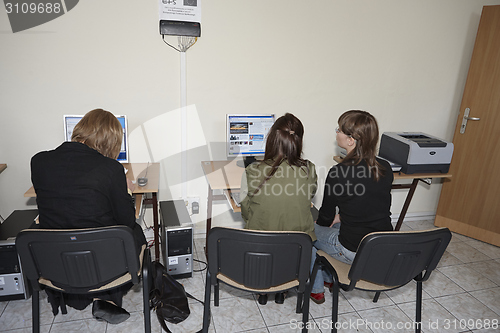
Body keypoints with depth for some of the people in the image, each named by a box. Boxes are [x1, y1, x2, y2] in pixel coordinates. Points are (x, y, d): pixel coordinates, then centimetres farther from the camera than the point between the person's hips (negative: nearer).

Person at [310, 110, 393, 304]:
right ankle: (330, 278, 44)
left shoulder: (338, 173, -22)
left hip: (355, 253, -6)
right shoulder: (386, 169, -4)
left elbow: (326, 217, -7)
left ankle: (315, 289, 32)